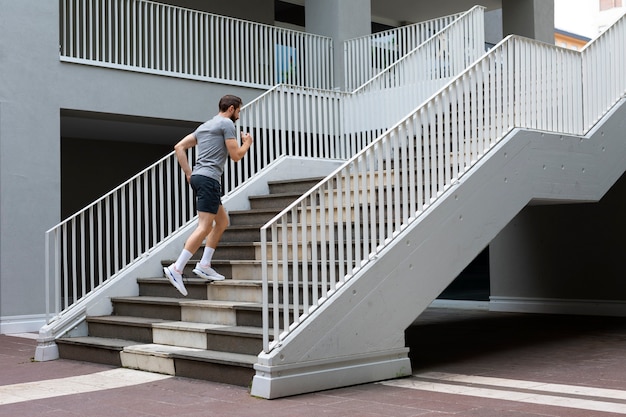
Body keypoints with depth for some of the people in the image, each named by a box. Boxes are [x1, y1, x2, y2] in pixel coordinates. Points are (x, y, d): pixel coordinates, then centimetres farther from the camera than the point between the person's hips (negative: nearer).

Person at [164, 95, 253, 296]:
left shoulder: (205, 126, 23)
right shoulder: (227, 123, -2)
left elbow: (179, 147, 17)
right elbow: (236, 155, -6)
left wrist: (188, 173, 14)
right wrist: (247, 143, 13)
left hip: (198, 177, 10)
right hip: (209, 179, -10)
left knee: (222, 221, 17)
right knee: (205, 227, -13)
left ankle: (204, 265, 12)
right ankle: (176, 269, -20)